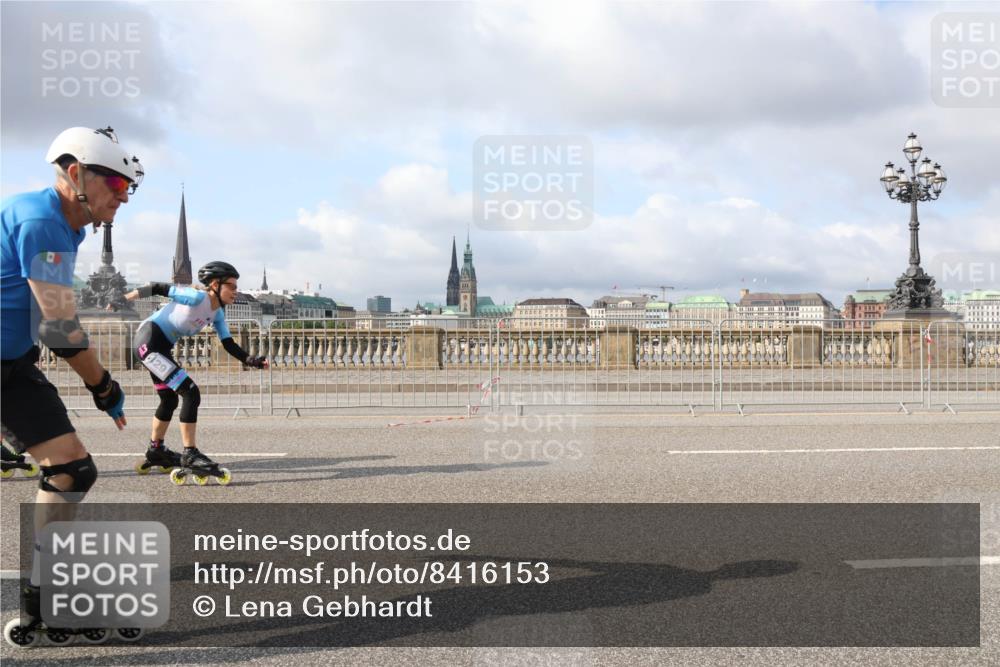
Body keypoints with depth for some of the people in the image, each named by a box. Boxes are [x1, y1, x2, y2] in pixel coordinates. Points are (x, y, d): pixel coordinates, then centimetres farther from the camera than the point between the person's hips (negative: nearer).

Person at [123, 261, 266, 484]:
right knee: (190, 393, -17)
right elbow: (158, 288, -17)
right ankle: (190, 455, -13)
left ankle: (155, 452, 40)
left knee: (170, 400, 23)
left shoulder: (217, 313, 4)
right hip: (149, 339, -10)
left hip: (162, 347, 10)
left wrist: (250, 360, -12)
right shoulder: (198, 297, -21)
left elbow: (229, 344, 4)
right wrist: (121, 299, -11)